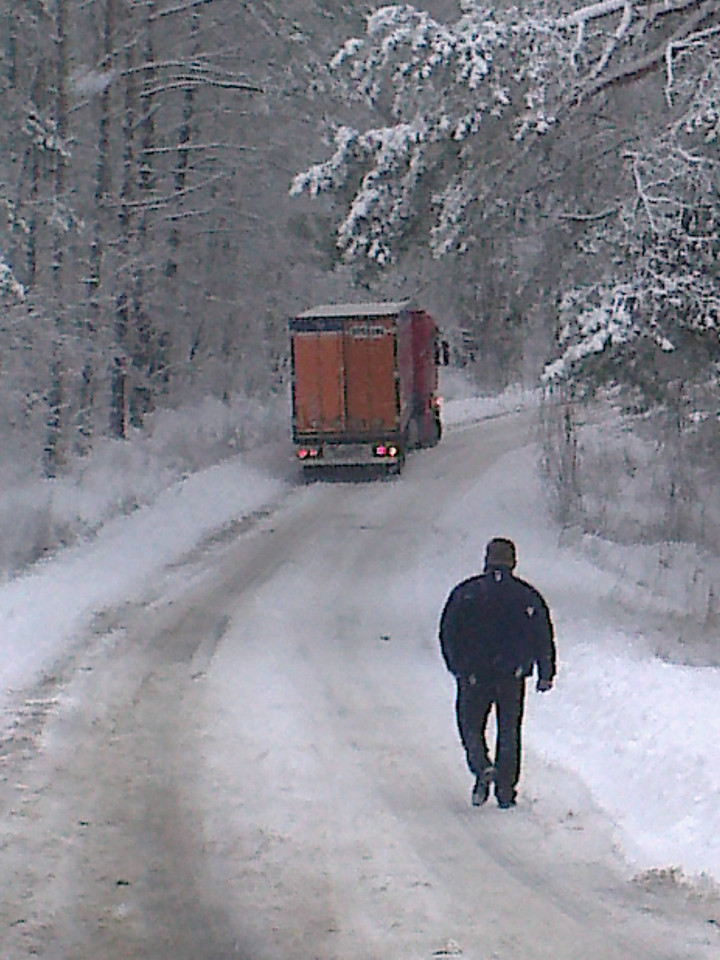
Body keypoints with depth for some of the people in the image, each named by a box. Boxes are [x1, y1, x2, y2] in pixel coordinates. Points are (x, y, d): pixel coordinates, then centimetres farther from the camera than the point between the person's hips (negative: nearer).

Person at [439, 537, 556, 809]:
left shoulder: (465, 593, 0)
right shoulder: (528, 596, 3)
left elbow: (448, 633, -1)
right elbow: (544, 639, 5)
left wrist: (457, 667, 8)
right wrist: (546, 674, 11)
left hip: (474, 676, -1)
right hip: (512, 675, 1)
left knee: (471, 726, 11)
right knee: (509, 732, 10)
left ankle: (482, 768, -15)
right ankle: (506, 789, 7)